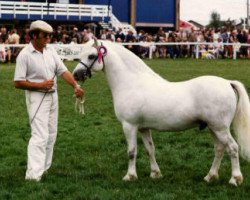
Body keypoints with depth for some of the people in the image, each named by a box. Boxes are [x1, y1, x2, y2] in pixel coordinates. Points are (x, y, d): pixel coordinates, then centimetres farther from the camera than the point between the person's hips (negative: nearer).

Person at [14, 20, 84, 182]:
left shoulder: (50, 50, 5)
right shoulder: (25, 55, -13)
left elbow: (63, 70, 1)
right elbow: (18, 83, -13)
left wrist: (76, 85, -14)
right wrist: (40, 85, -19)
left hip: (53, 96, 7)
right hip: (37, 97, -7)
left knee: (51, 134, 12)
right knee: (40, 135, -15)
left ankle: (44, 167, 23)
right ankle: (33, 174, -16)